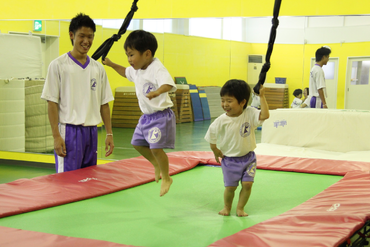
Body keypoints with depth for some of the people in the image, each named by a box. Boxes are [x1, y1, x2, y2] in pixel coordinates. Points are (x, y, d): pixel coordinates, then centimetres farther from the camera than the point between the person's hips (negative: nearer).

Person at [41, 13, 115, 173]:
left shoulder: (98, 68, 10)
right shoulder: (58, 65, -4)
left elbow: (104, 104, 13)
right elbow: (52, 103, -6)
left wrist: (109, 133, 7)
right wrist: (56, 136, -12)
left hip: (91, 131, 5)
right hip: (69, 130, -5)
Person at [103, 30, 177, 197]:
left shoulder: (157, 69, -23)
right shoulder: (136, 70, 7)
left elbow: (168, 84, -42)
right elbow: (125, 72, 32)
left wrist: (157, 91, -61)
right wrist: (111, 64, 26)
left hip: (160, 116, -10)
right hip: (147, 116, 10)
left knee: (156, 147, -13)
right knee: (137, 143, 17)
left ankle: (166, 178, 7)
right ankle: (156, 164, 39)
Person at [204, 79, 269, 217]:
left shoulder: (250, 113, -12)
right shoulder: (221, 121, -14)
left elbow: (264, 115, -28)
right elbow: (211, 137, -3)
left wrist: (262, 97, -29)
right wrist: (216, 151, 2)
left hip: (248, 157, 1)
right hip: (229, 159, -1)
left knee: (247, 184, -7)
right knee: (230, 186, 2)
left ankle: (240, 208, 14)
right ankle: (227, 207, 28)